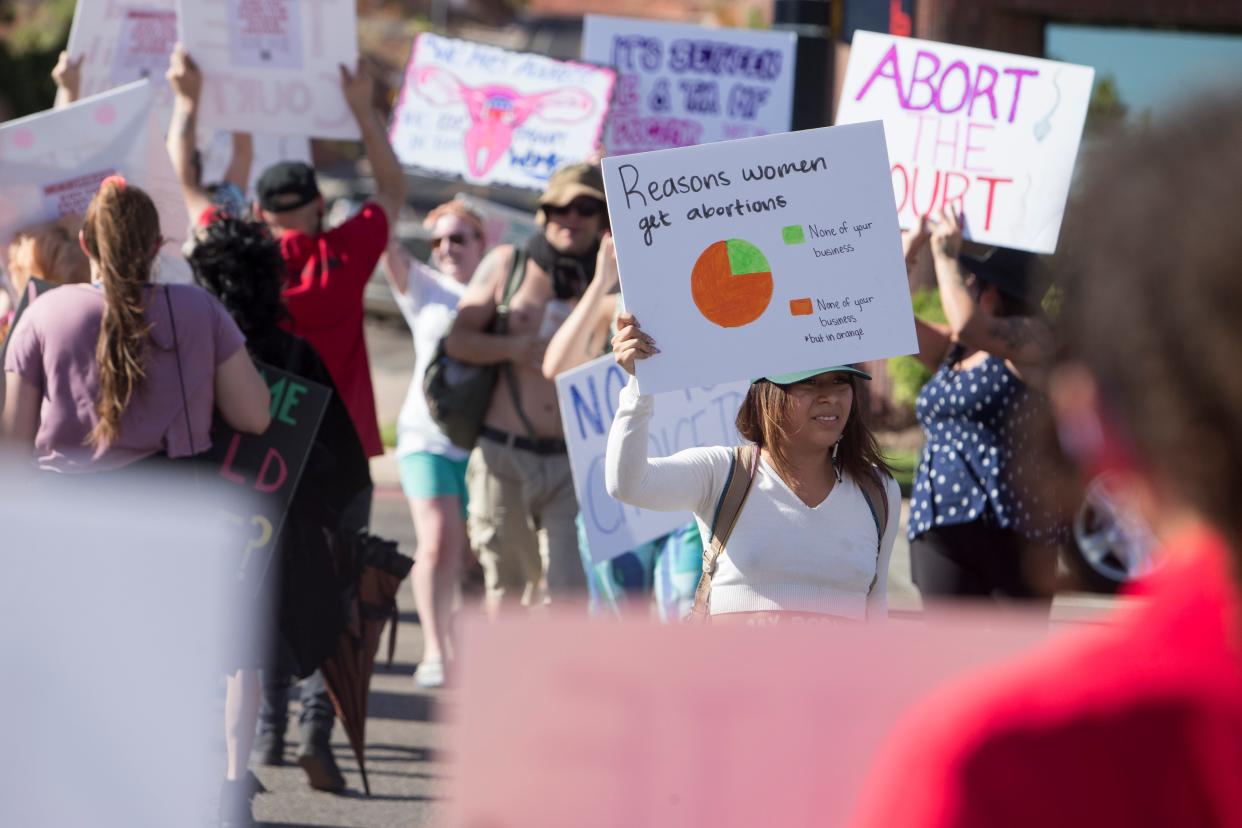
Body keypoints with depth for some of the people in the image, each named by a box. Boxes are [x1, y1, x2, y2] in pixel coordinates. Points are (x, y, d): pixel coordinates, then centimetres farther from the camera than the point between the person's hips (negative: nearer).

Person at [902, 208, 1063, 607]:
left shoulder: (1030, 339, -3)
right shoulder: (952, 351, 20)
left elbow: (967, 324, -20)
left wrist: (946, 253, -8)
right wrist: (913, 243, 10)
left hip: (1011, 528, -7)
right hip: (939, 526, 7)